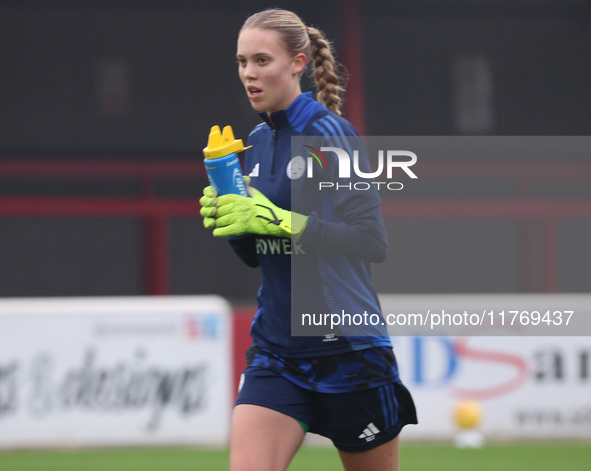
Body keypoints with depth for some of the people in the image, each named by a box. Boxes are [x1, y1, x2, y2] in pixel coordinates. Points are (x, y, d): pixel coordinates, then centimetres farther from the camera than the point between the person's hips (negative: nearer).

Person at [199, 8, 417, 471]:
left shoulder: (331, 133, -11)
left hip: (348, 346, -5)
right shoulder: (257, 143, 10)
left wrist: (277, 219, -24)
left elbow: (373, 241, -19)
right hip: (276, 350, 5)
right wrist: (227, 221, -3)